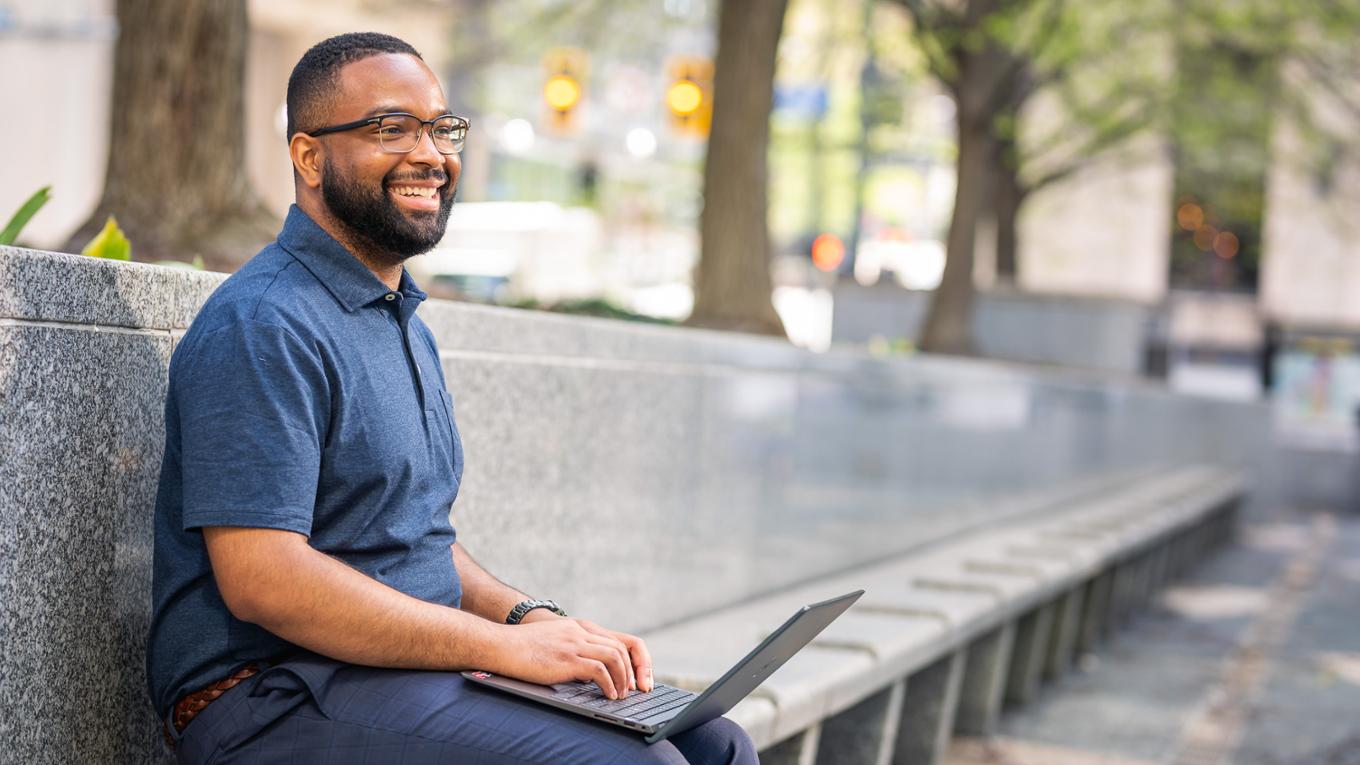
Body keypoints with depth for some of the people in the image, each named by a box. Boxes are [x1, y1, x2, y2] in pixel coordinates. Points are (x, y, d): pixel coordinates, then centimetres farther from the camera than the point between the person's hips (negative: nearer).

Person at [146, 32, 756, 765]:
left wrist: (533, 619, 2)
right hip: (276, 697, -9)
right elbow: (262, 578, -23)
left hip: (411, 668, 9)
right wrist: (508, 646, -21)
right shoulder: (262, 328, -14)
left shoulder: (408, 329, 18)